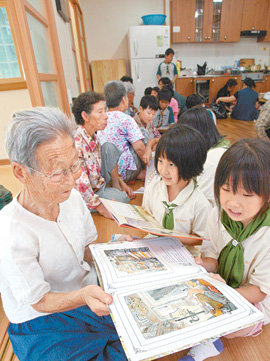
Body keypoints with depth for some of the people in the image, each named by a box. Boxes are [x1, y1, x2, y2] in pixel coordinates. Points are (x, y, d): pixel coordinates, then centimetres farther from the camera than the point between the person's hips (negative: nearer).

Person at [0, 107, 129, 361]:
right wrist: (83, 296, -34)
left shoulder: (72, 197, -8)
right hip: (43, 325, -5)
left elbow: (89, 251, 3)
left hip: (90, 294, 6)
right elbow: (38, 302, -16)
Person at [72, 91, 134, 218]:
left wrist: (120, 182, 7)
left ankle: (116, 187, 4)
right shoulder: (76, 142, -29)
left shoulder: (93, 137, -3)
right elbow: (81, 185, -28)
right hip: (86, 196, -7)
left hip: (99, 182, 7)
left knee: (109, 147, -9)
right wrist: (102, 209, -24)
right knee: (123, 197, -24)